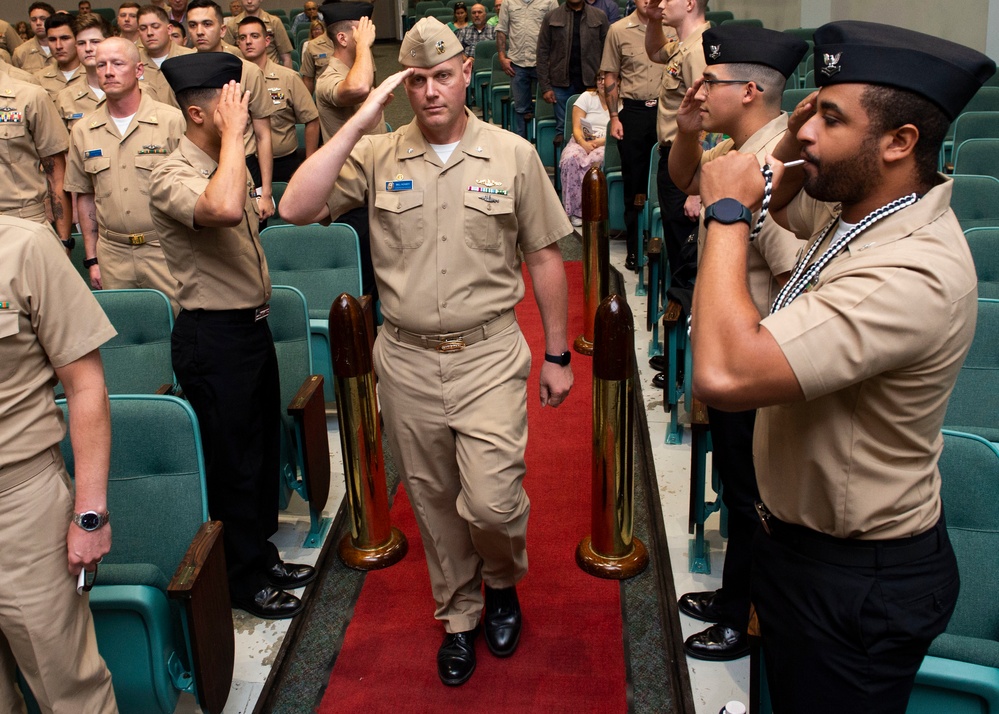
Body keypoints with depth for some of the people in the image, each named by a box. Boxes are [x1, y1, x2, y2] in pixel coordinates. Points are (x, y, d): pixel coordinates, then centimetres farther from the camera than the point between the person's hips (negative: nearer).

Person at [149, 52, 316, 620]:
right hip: (213, 338, -9)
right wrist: (233, 135, -32)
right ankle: (245, 581, 22)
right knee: (234, 462, 4)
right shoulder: (173, 178, -21)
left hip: (252, 325, 9)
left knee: (265, 447, 19)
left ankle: (262, 554, 37)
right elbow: (224, 210, -44)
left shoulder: (230, 164, 9)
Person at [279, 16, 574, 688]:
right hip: (406, 362, 2)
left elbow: (544, 258, 4)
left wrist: (557, 355, 6)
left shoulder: (513, 154, -1)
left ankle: (502, 582, 27)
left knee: (491, 501, -9)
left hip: (489, 357, -1)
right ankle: (459, 616, 38)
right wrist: (361, 121, -16)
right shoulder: (375, 156, 0)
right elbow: (298, 208, -14)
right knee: (434, 504, 14)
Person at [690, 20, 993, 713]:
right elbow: (781, 198, 21)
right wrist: (791, 147, -4)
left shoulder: (914, 275, -34)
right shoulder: (859, 203, -4)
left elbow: (726, 374, -43)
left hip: (858, 584, -9)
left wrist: (728, 212, -29)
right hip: (802, 535, 9)